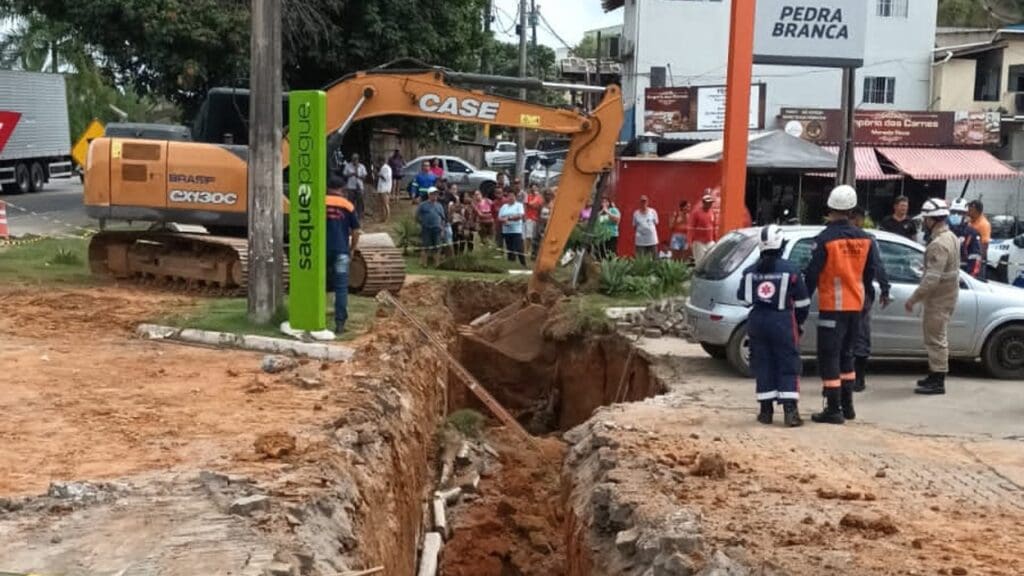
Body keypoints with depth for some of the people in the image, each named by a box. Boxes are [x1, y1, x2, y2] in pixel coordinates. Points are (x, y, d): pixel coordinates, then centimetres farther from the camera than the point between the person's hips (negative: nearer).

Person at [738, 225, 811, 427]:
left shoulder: (750, 271, 2)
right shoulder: (790, 270, -7)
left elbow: (742, 299, 9)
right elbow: (802, 302, -1)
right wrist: (800, 322, 14)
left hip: (757, 321, 3)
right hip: (783, 322, -3)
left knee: (763, 365, 10)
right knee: (788, 366, 2)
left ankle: (766, 410, 10)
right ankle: (790, 410, -6)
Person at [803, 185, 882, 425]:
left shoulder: (824, 239, -14)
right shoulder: (865, 239, 3)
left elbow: (812, 274, -12)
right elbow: (871, 271, 10)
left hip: (831, 306, -6)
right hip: (856, 306, 6)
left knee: (829, 357, -2)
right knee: (846, 354, 19)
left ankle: (833, 410, -3)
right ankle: (847, 405, 25)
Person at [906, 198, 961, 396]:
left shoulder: (938, 244, -23)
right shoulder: (950, 237, 11)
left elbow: (932, 278, -28)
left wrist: (913, 299, -21)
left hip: (939, 298, -10)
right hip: (946, 295, 10)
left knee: (936, 338, -4)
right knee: (935, 336, 19)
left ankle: (937, 382, 2)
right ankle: (934, 376, 28)